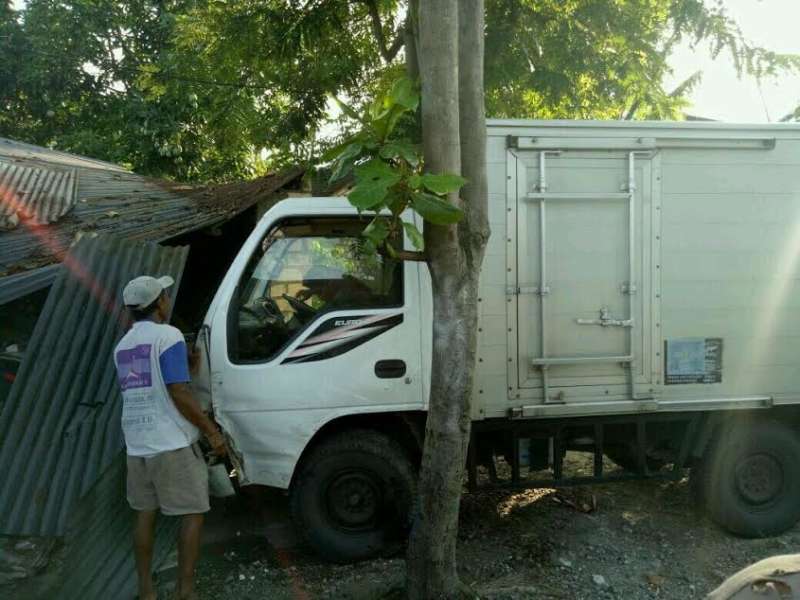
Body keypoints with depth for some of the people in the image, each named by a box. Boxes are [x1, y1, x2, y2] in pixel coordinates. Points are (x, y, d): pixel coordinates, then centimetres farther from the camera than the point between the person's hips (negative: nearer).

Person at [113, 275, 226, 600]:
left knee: (145, 515, 14)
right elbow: (178, 394, -17)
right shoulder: (167, 335, -12)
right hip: (172, 443, -7)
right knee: (192, 514, 2)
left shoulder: (123, 345, 13)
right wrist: (212, 431, -12)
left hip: (136, 444, 7)